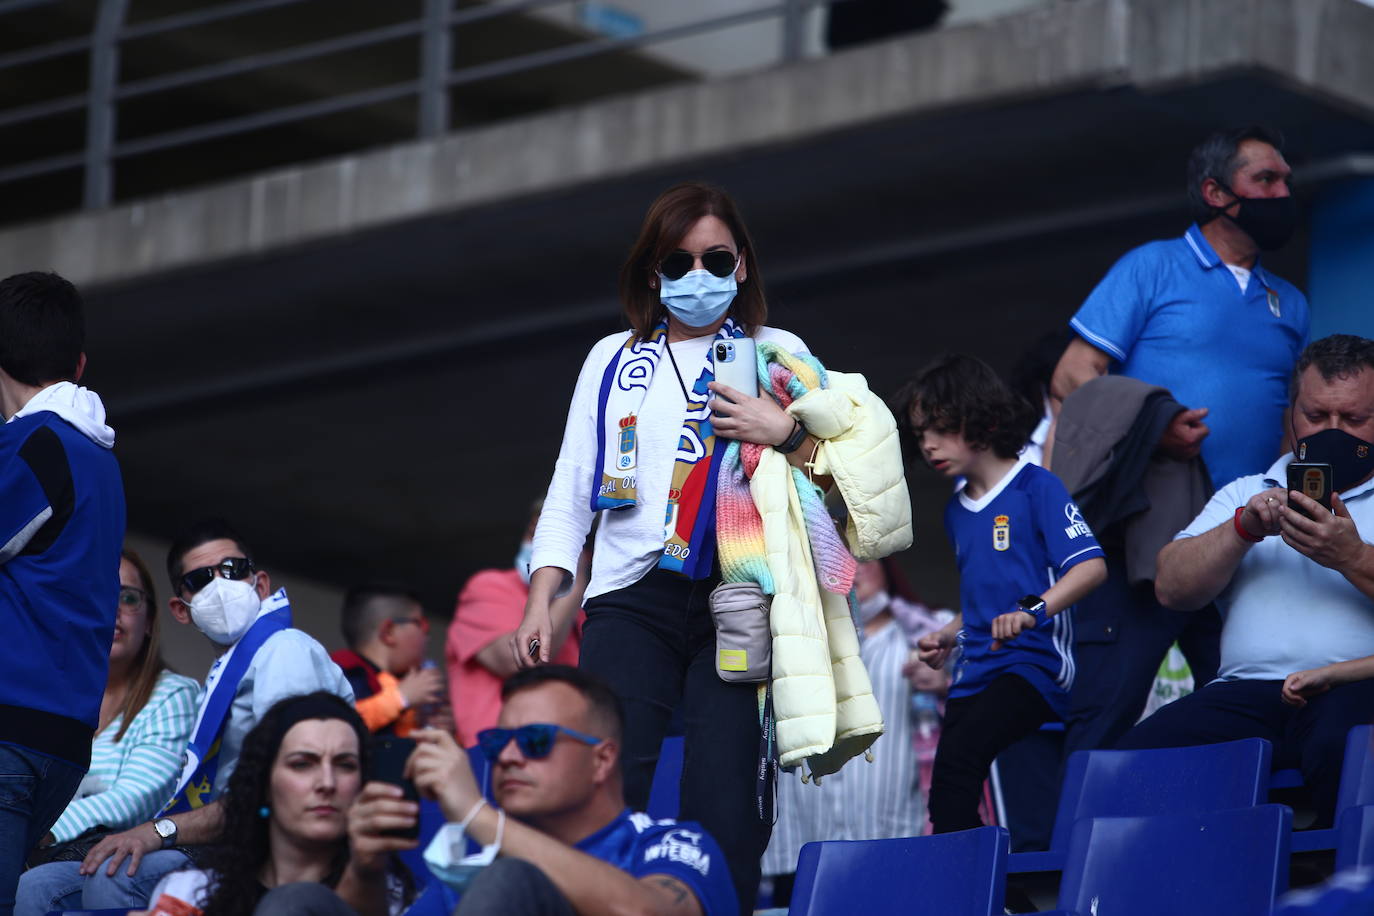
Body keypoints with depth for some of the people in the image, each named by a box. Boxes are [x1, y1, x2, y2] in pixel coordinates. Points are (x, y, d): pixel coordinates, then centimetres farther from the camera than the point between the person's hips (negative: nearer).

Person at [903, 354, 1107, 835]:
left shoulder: (1037, 487, -4)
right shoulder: (957, 511, 20)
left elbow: (1091, 566, -15)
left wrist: (1034, 610, -29)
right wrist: (949, 635, 14)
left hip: (1034, 663, -8)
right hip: (976, 672, 8)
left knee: (957, 760, -28)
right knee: (948, 779, -5)